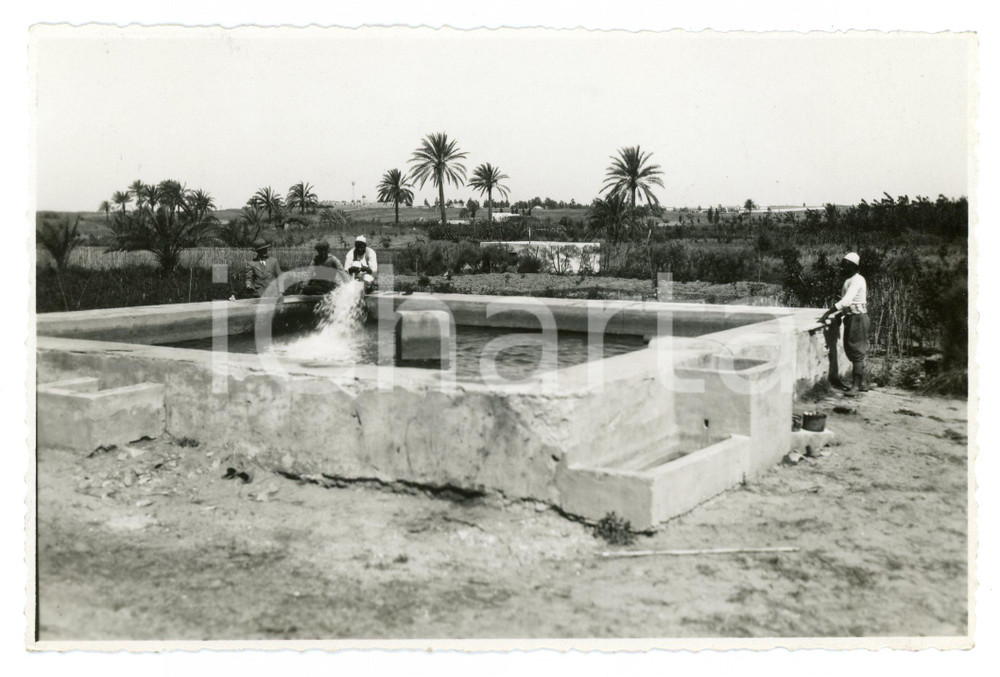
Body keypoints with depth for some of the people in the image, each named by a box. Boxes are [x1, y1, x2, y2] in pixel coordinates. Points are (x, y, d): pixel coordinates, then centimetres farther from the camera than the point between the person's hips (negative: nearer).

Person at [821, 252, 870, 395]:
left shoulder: (857, 280, -15)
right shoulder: (849, 280, 16)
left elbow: (846, 301, -26)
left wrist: (829, 311, -27)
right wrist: (839, 314, 11)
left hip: (858, 318, -10)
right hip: (851, 318, 10)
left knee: (856, 351, -8)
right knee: (851, 350, 12)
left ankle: (857, 385, -7)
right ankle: (861, 383, 18)